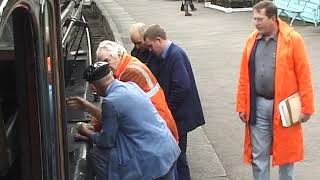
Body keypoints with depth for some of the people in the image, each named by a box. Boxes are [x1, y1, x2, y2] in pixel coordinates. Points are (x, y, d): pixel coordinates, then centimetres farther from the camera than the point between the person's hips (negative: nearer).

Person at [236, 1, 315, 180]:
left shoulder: (293, 39, -9)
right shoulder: (252, 40, 3)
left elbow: (304, 76, -8)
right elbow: (244, 76, 7)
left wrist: (306, 108, -8)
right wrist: (242, 106, 6)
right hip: (258, 106, 3)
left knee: (286, 152, 13)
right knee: (258, 154, 10)